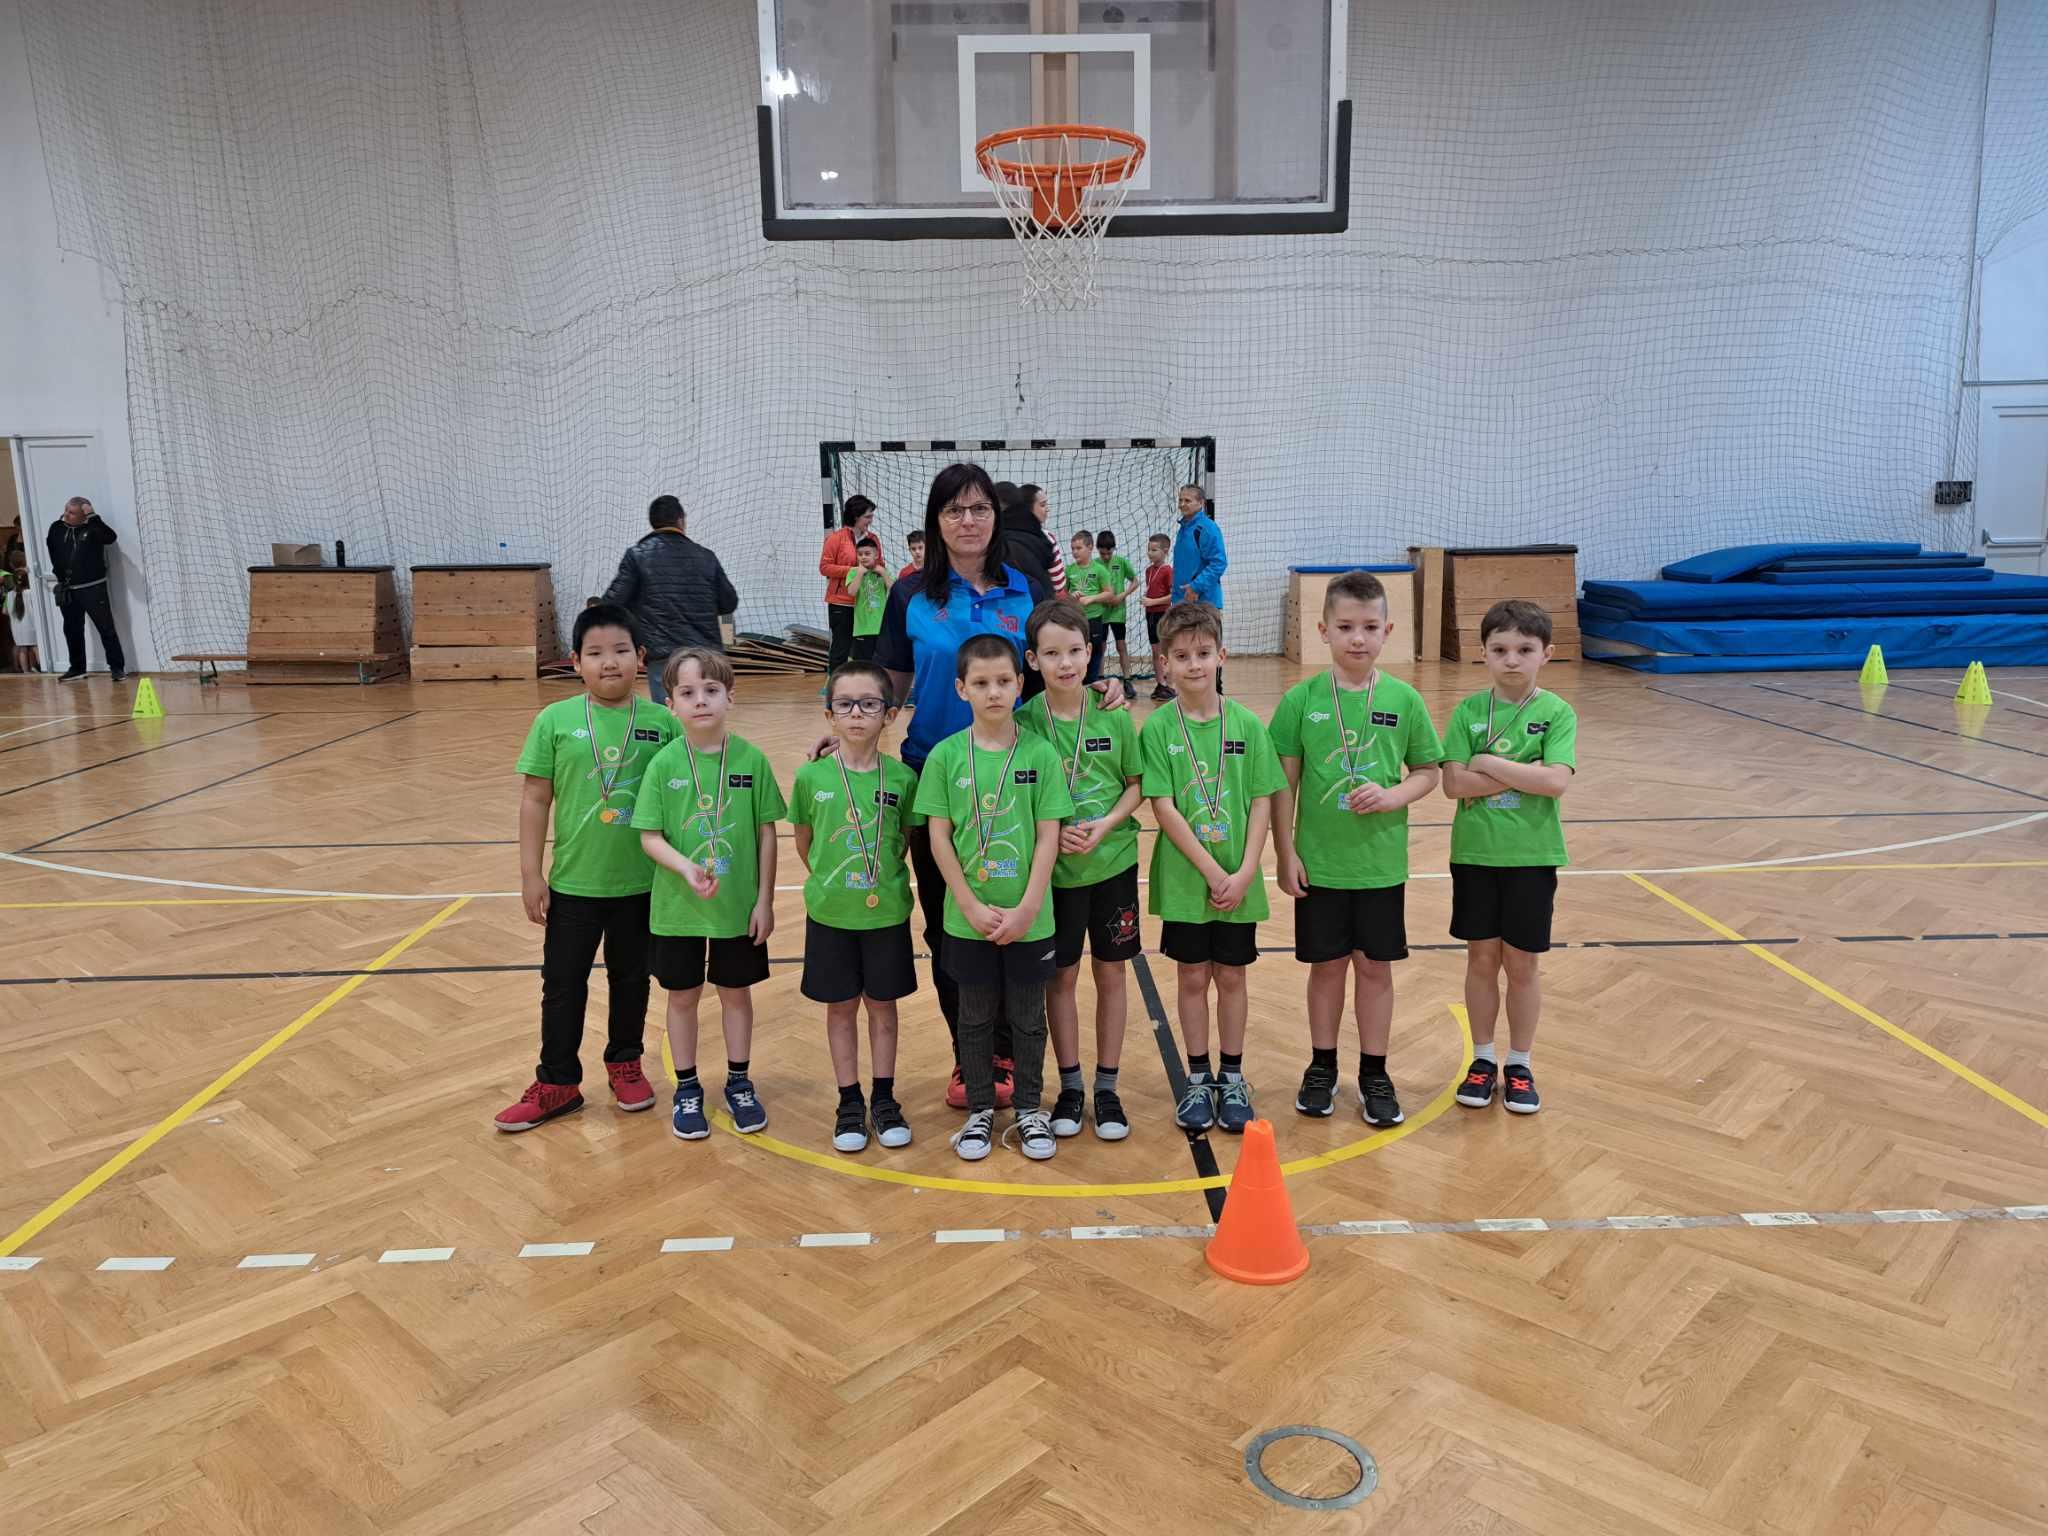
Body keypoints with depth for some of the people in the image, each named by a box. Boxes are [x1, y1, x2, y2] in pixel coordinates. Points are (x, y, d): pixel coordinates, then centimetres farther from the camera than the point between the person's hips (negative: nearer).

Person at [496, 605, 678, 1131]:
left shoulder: (662, 723, -7)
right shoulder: (555, 721, -6)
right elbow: (536, 800, -2)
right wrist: (530, 874, -3)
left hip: (642, 883, 0)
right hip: (573, 883, 0)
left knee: (631, 978, 16)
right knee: (562, 983, 11)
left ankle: (625, 1063, 36)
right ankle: (557, 1083, 25)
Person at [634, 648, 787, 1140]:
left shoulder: (751, 759, -9)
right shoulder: (665, 763, -9)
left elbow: (767, 834, -3)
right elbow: (649, 836, -7)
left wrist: (764, 901, -3)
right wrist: (685, 867, -25)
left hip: (739, 906, 0)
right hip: (677, 907, 0)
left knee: (736, 992, 15)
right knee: (683, 996, 13)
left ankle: (739, 1083, 33)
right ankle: (687, 1089, 30)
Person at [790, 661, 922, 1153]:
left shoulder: (902, 778, -8)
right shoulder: (812, 776, -8)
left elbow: (906, 840, 5)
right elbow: (804, 844, 5)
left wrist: (887, 876, 0)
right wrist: (828, 880, 4)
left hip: (887, 913, 0)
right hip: (830, 914, 0)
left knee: (882, 1003, 12)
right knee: (841, 1007, 11)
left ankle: (884, 1099, 26)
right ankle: (850, 1103, 25)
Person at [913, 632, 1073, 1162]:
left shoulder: (1040, 754, -6)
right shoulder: (945, 756, -5)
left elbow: (1048, 836, -6)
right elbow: (939, 838, -5)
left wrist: (1026, 908, -13)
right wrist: (971, 906, -11)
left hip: (1028, 920, 0)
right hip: (968, 918, 0)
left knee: (1028, 1018, 13)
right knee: (975, 1017, 14)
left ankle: (1029, 1109, 30)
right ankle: (980, 1110, 30)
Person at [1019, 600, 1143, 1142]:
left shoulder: (1113, 716, -6)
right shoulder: (1024, 721, -8)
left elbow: (1136, 785, 1)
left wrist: (1107, 824, -15)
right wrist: (1051, 832, -18)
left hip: (1113, 862, 1)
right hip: (1053, 870, -1)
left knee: (1110, 973, 10)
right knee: (1061, 976, 9)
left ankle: (1107, 1088, 23)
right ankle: (1069, 1086, 25)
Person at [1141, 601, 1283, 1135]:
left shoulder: (1246, 724, -2)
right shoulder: (1158, 728, -7)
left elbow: (1262, 802, -2)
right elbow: (1163, 807, -11)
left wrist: (1245, 872, -11)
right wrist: (1211, 870, -15)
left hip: (1238, 880, 1)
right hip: (1184, 879, -1)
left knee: (1231, 976, 12)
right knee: (1193, 977, 9)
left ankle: (1232, 1077, 26)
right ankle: (1199, 1078, 24)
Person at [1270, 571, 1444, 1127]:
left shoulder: (1404, 700, -4)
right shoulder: (1301, 700, -7)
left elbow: (1428, 771, 5)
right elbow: (1284, 782, -3)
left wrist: (1394, 796, -15)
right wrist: (1286, 853, -5)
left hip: (1381, 862, 1)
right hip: (1319, 861, -1)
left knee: (1376, 966, 10)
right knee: (1326, 965, 12)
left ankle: (1374, 1075, 25)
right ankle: (1322, 1068, 29)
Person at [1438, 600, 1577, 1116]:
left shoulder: (1557, 713, -5)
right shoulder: (1468, 711, -2)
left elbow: (1556, 781, -19)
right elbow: (1454, 783, -12)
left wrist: (1489, 765, -17)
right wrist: (1522, 773, -17)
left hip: (1531, 855, -1)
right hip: (1475, 854, 1)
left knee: (1521, 963, 8)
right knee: (1481, 958, 10)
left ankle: (1520, 1065, 24)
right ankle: (1483, 1059, 25)